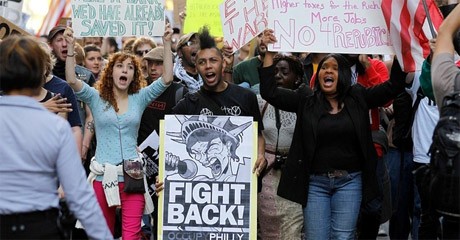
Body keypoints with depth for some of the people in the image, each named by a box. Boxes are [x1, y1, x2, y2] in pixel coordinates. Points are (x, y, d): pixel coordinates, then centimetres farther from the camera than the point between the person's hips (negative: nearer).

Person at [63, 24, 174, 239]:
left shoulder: (139, 98, 8)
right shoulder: (96, 98, 6)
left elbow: (167, 78, -1)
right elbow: (71, 80, -8)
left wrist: (167, 44, -7)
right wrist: (71, 46, -15)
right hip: (103, 175, 0)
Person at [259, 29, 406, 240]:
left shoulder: (358, 97, 4)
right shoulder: (306, 100, 2)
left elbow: (394, 86, -1)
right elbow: (269, 92, -4)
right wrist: (269, 52, -10)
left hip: (350, 181, 0)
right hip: (315, 182, 0)